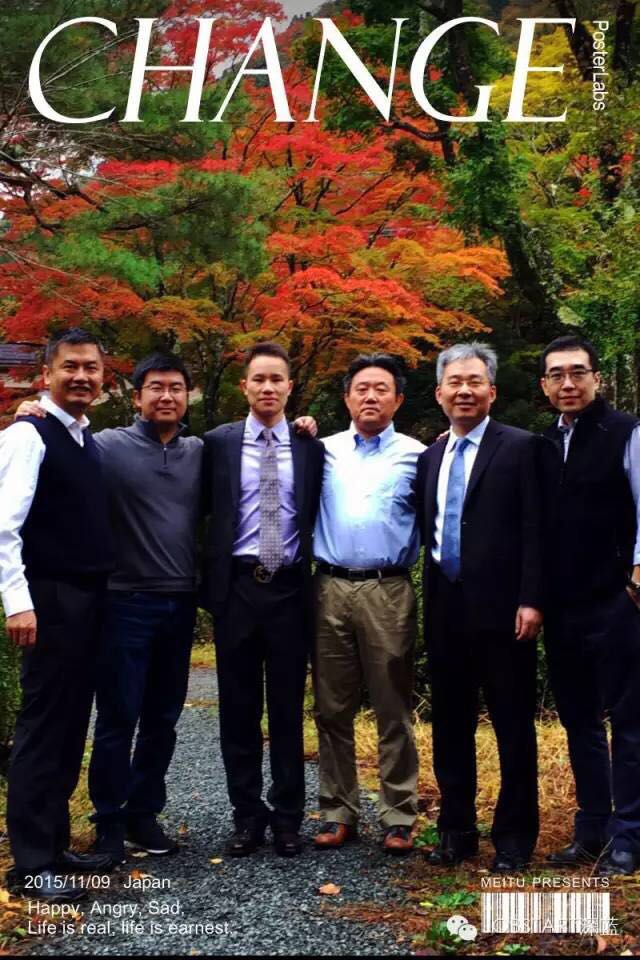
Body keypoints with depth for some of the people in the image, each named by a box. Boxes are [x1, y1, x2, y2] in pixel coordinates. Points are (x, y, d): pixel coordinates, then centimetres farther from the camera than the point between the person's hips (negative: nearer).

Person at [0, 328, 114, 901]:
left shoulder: (93, 442, 14)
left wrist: (103, 592, 11)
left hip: (90, 599, 8)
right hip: (50, 599, -8)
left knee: (71, 727, 12)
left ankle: (55, 845, 22)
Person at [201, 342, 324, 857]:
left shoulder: (310, 447, 5)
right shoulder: (218, 442, 4)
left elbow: (317, 517, 8)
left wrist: (313, 574, 1)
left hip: (289, 588, 0)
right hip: (236, 586, 0)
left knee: (288, 709, 6)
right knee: (239, 708, 6)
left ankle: (288, 818, 17)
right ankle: (247, 816, 17)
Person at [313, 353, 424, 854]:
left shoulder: (415, 455, 6)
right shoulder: (324, 451, 12)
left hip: (388, 592, -2)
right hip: (331, 590, 2)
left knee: (394, 710, 3)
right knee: (332, 709, 8)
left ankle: (399, 818, 12)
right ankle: (339, 813, 19)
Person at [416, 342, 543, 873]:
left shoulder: (520, 448, -3)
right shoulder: (430, 457, 14)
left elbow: (534, 529, -8)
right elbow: (427, 532, 15)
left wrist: (531, 601, -14)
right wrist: (430, 598, 7)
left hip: (500, 608, -5)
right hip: (445, 610, 6)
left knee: (513, 727, 3)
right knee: (450, 726, 12)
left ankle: (514, 839, 15)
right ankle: (456, 831, 24)